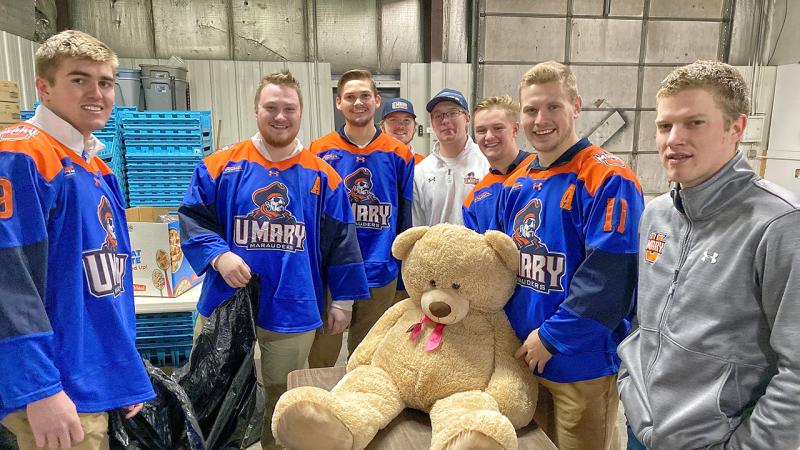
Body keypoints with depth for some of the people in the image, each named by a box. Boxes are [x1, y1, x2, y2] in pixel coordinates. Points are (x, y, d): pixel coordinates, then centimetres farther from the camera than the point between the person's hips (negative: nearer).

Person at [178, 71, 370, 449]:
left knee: (282, 402, 20)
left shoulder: (322, 176, 0)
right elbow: (192, 219, -2)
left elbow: (341, 242, 2)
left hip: (294, 314, 1)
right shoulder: (221, 165, -3)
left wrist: (343, 298, 2)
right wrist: (218, 255, -20)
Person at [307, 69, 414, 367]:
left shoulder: (399, 155, 2)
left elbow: (406, 218, 6)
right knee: (321, 360, 11)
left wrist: (404, 275, 5)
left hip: (381, 275, 1)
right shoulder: (319, 152, -1)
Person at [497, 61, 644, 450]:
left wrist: (551, 336, -18)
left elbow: (610, 276, -22)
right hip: (523, 356, 7)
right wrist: (510, 331, 4)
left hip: (583, 362, -6)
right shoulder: (516, 184, 6)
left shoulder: (607, 180, -16)